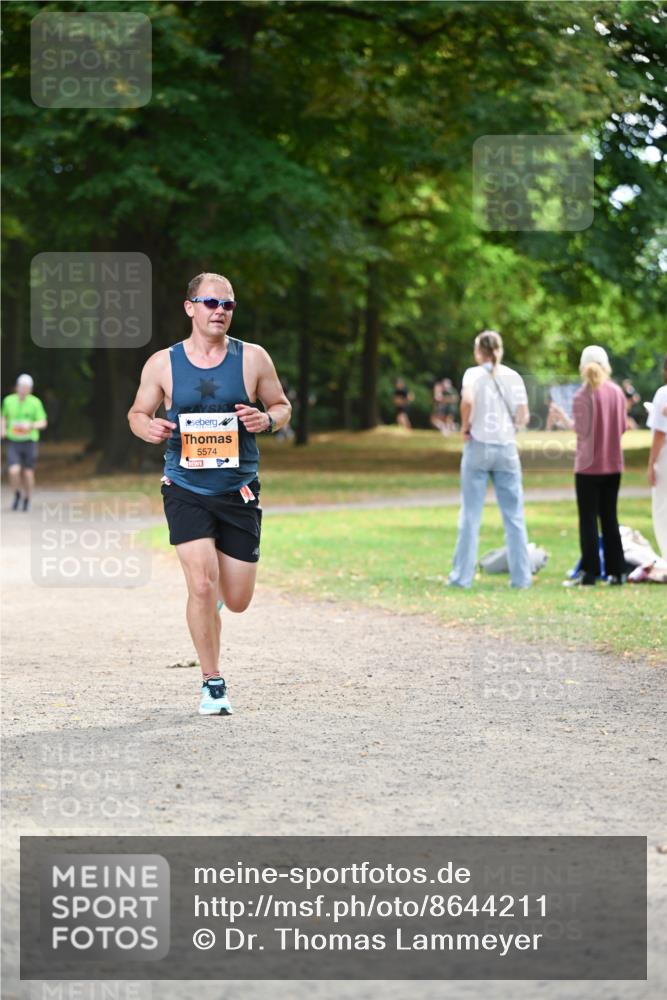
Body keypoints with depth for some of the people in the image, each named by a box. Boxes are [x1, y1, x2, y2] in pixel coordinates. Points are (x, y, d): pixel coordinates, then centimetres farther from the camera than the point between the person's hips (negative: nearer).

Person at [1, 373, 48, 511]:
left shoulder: (35, 402, -6)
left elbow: (43, 423, -6)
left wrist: (30, 425, -25)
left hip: (29, 442, -1)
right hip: (13, 442, 1)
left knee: (28, 474, 4)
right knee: (14, 471, -15)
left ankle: (27, 499, 28)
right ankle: (17, 494, 15)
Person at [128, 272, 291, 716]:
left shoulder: (253, 358, 0)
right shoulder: (163, 363, -1)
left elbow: (282, 406, 10)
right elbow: (138, 412, 11)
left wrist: (267, 419, -13)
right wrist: (147, 427, -13)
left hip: (240, 491, 1)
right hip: (186, 489, -1)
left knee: (237, 600, 4)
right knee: (202, 587, -16)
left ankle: (215, 580, 44)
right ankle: (212, 683, 0)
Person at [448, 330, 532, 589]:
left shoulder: (474, 374, -5)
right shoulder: (513, 377, 4)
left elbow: (467, 400, -24)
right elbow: (523, 417, 0)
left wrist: (465, 426, -9)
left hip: (478, 446, -2)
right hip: (507, 448, 2)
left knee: (470, 515, 3)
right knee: (514, 516, 7)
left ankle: (462, 576, 3)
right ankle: (521, 576, 6)